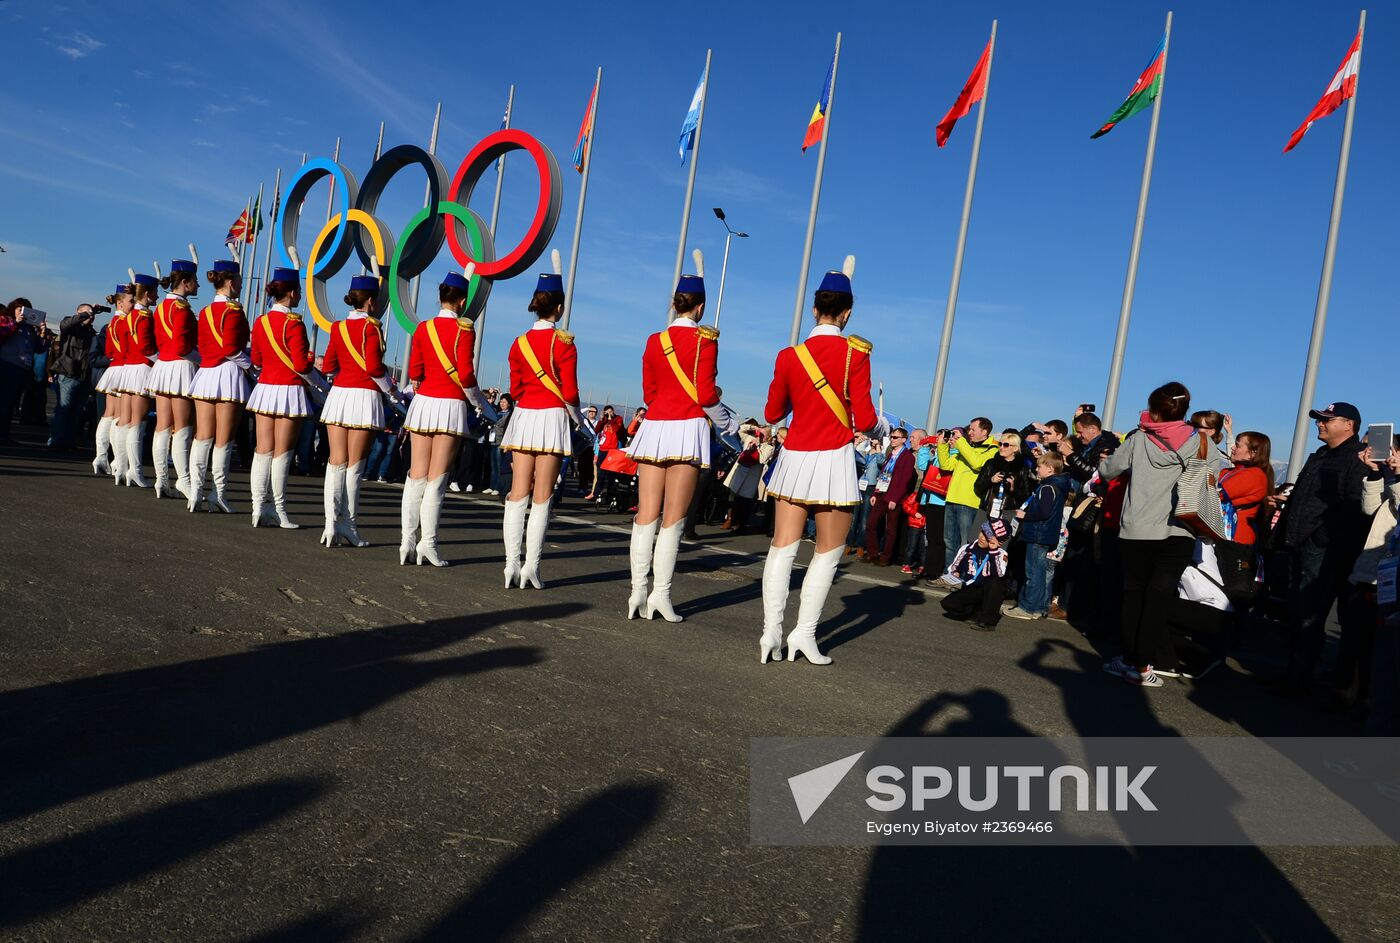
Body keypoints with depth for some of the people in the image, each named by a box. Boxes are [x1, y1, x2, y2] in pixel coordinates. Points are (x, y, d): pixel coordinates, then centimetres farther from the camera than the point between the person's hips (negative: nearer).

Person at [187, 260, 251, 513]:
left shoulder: (205, 312, 15)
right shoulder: (233, 310, -9)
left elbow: (202, 347, 15)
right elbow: (230, 349, -16)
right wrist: (249, 364, -4)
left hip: (205, 373, 7)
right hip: (228, 374, -7)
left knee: (203, 436, 7)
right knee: (224, 439, -3)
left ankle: (195, 492, 4)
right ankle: (219, 494, -1)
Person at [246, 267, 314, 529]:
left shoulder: (260, 322, 7)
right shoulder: (294, 324, -13)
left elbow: (256, 360, 15)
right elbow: (301, 365, -16)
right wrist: (310, 358, 4)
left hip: (264, 388, 6)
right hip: (289, 390, -6)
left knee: (262, 449, 8)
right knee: (282, 451, 0)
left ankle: (258, 509, 9)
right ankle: (279, 511, 5)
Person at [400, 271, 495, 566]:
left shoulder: (423, 328, 7)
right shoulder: (464, 330, -6)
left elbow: (414, 372, 7)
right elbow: (465, 375, -11)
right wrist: (482, 404, 2)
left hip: (423, 403, 4)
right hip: (451, 405, -4)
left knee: (417, 474, 6)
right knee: (437, 478, -2)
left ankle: (408, 542, 6)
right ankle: (427, 544, -2)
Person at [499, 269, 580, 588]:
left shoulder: (519, 343, 6)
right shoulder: (564, 343, -8)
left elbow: (515, 389, 9)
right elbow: (569, 393, -9)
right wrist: (578, 417, 8)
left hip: (523, 417, 4)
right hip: (552, 417, -4)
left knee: (518, 494, 6)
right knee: (542, 497, -1)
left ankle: (512, 564, 5)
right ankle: (531, 566, -2)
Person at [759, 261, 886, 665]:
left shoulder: (789, 356, 2)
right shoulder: (855, 353, -7)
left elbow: (773, 413, 13)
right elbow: (864, 420, -9)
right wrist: (884, 427, 12)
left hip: (794, 458, 3)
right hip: (834, 459, -3)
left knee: (782, 547, 6)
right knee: (828, 552, 8)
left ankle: (771, 632, 2)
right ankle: (804, 634, 6)